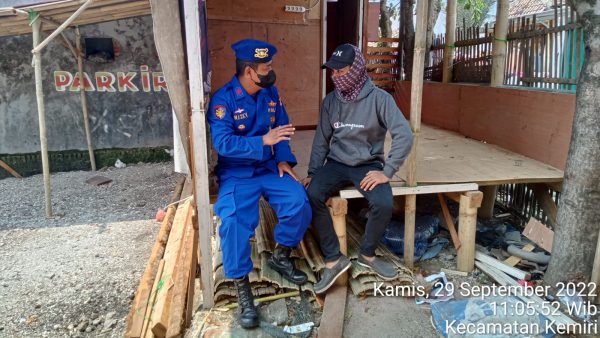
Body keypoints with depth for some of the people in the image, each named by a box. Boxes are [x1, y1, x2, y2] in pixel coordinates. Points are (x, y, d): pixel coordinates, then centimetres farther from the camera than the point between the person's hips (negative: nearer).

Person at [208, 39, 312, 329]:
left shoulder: (270, 92, 6)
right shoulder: (223, 99, -14)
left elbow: (280, 128, 10)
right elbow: (223, 144, -23)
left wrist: (284, 160, -6)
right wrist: (263, 141, -30)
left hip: (269, 168, 5)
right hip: (236, 174, -4)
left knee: (299, 203, -19)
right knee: (233, 221, -28)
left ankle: (280, 256, 9)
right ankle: (242, 289, -10)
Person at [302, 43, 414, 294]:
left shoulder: (379, 98, -11)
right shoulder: (330, 101, 3)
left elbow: (404, 136, -16)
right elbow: (321, 140, 8)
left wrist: (387, 171, -20)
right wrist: (313, 172, -1)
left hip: (368, 164, -2)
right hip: (336, 164, 3)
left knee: (384, 203, -29)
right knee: (313, 194, -26)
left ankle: (367, 253, 2)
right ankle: (333, 259, -12)